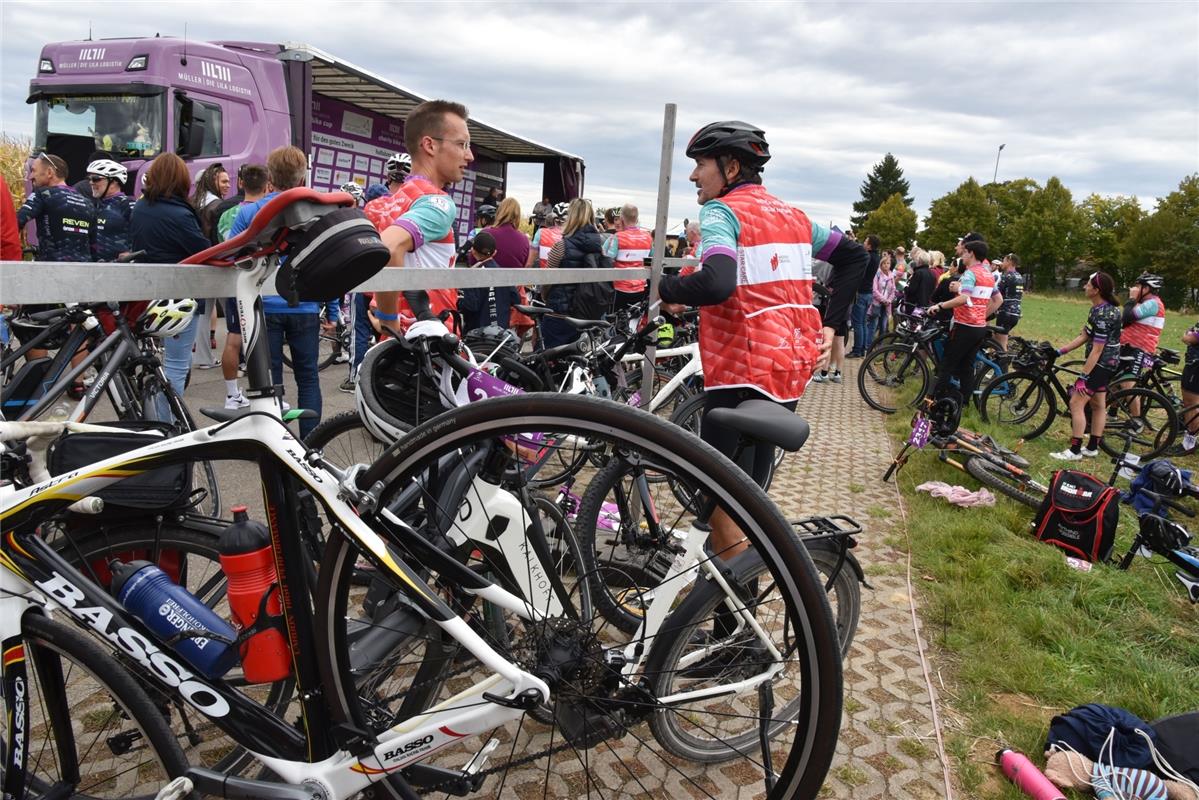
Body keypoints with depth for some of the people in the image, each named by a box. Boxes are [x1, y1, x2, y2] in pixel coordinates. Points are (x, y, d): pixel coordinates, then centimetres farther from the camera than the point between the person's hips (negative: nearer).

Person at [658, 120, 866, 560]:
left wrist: (667, 287, -10)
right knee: (753, 490, 19)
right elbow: (855, 256, 22)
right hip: (793, 367, 9)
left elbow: (716, 285, -29)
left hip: (743, 373, -8)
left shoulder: (721, 211, -10)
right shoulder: (792, 215, 14)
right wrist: (830, 324, 18)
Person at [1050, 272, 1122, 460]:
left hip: (1100, 364, -11)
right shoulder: (1099, 308, 6)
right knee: (1098, 405, 16)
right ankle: (1092, 448, 25)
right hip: (1106, 364, 11)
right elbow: (1084, 336, 10)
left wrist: (1083, 377, -23)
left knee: (1076, 403, -9)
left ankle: (1074, 450, -5)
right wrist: (1059, 351, 7)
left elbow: (1097, 350, -25)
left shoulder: (1104, 315, -25)